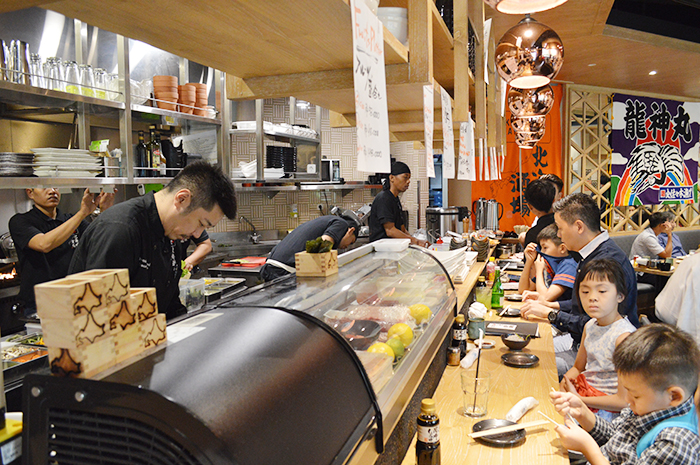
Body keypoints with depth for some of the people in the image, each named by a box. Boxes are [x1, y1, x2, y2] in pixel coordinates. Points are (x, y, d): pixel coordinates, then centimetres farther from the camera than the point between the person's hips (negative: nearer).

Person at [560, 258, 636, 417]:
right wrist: (566, 381, -3)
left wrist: (578, 399, -18)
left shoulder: (624, 335, -20)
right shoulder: (590, 326, 4)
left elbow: (624, 401, -21)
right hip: (583, 389, 7)